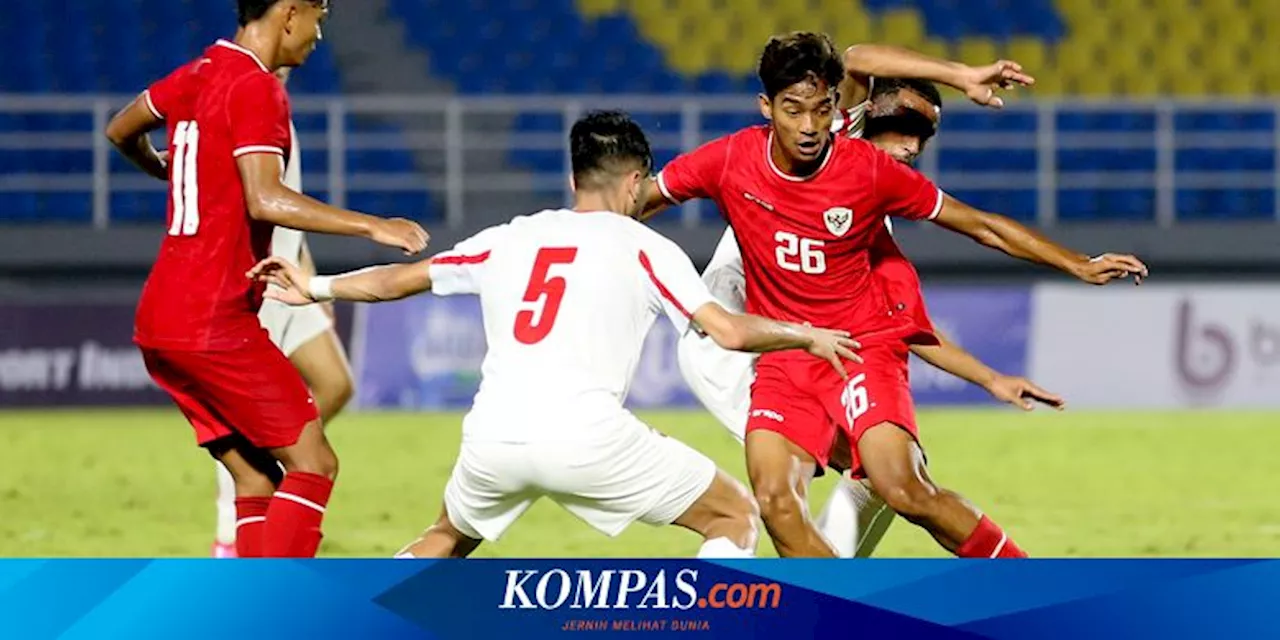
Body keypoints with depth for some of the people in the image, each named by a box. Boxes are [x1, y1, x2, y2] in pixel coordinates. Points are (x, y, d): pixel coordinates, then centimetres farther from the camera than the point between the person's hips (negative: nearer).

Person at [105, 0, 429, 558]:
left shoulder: (197, 75, 14)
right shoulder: (257, 87, -12)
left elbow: (121, 132, 31)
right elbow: (265, 200, -25)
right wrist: (372, 227, -24)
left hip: (158, 322, 9)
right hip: (214, 323, -9)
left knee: (256, 478, 10)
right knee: (312, 463, -7)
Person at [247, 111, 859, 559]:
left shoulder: (507, 239, 20)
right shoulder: (643, 247, 8)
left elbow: (398, 279, 30)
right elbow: (729, 332, 0)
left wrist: (314, 288, 46)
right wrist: (808, 336, 18)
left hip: (492, 438, 5)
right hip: (586, 438, -5)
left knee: (448, 539, 35)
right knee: (735, 516, 12)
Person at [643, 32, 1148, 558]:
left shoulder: (869, 169, -10)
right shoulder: (731, 161, -7)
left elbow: (982, 226, -2)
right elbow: (637, 201, 9)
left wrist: (1080, 266, -4)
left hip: (865, 344, -2)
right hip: (782, 361, 3)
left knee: (904, 488, -24)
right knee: (775, 500, -22)